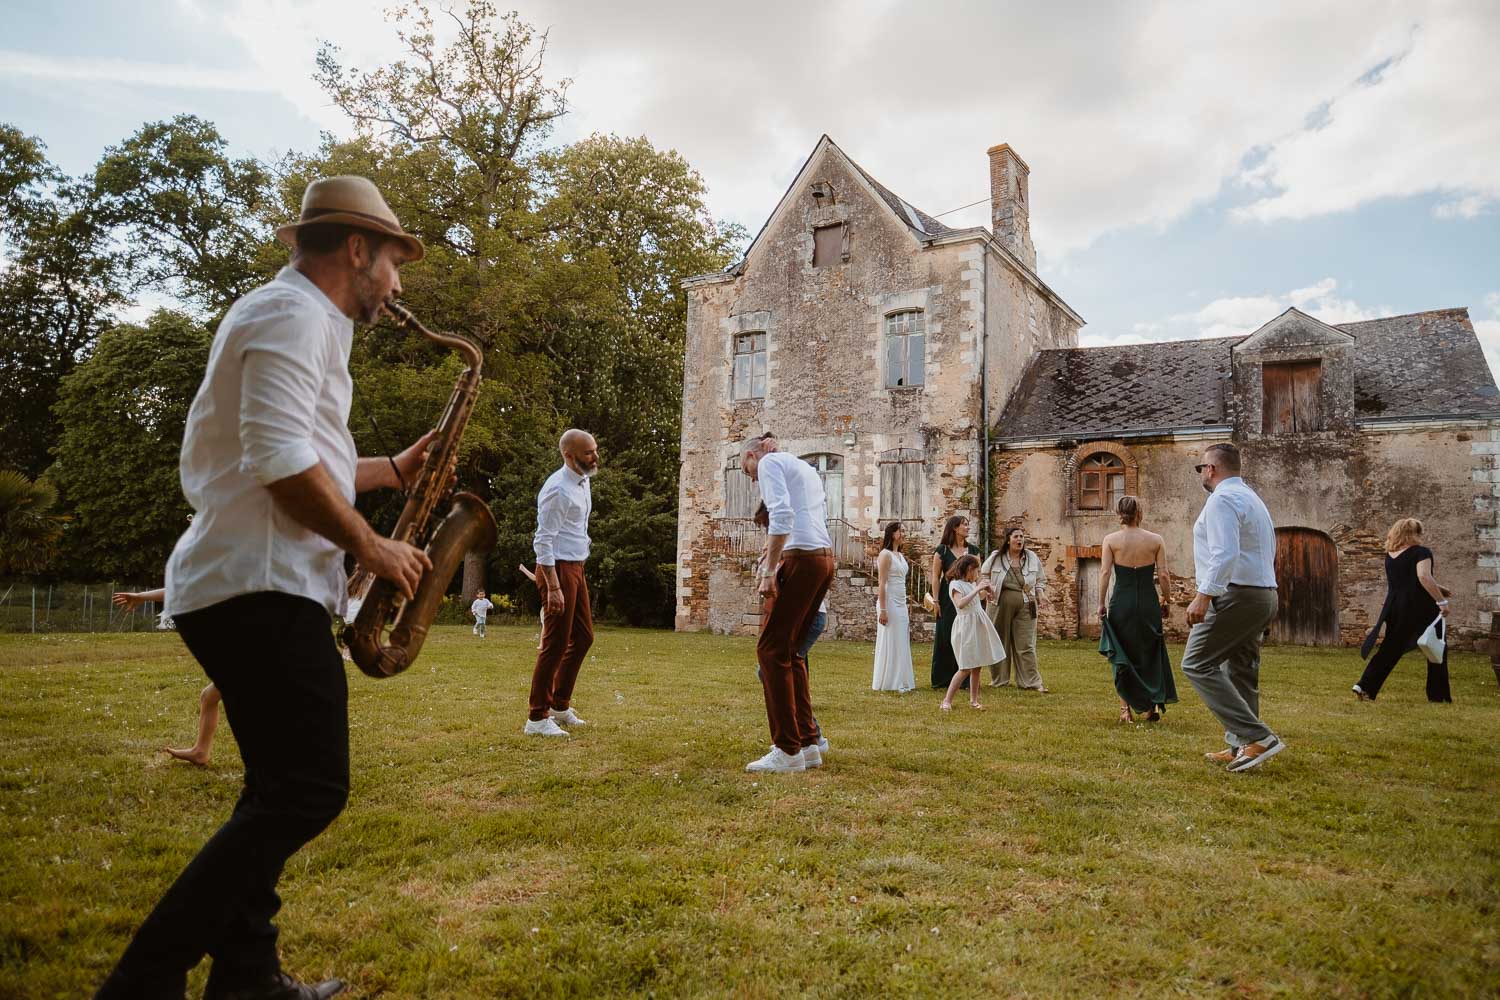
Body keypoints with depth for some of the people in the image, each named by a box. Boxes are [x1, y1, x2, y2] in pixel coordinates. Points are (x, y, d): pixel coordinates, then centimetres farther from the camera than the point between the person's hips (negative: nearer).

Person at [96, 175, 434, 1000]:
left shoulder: (298, 320, 24)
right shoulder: (294, 313, -10)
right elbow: (282, 465, -22)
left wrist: (394, 470, 21)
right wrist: (370, 547, -13)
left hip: (246, 587, 11)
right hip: (260, 589, -11)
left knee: (285, 787, 15)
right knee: (310, 790, -9)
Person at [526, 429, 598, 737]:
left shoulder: (583, 481, 11)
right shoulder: (557, 489, -19)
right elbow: (543, 541, -21)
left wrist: (578, 570, 17)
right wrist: (553, 588, -26)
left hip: (577, 568, 10)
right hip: (558, 569, -10)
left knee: (583, 636, 14)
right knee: (556, 643, -6)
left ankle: (560, 705, 26)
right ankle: (537, 718, 4)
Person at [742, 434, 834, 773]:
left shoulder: (769, 462, -1)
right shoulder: (805, 468, 27)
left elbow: (782, 514, -17)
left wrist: (769, 571, -17)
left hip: (801, 559, -9)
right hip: (825, 558, 9)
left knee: (771, 649, -4)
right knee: (790, 650, 13)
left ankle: (788, 750, -4)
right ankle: (808, 744, 14)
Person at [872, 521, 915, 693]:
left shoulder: (901, 556, 14)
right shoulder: (886, 554, -10)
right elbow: (882, 584, -15)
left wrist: (905, 608, 17)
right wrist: (882, 609, -19)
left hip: (901, 604, 8)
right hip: (889, 603, -8)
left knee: (901, 643, 9)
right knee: (889, 643, -2)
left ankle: (900, 681, 15)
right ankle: (887, 682, 5)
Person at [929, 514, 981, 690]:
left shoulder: (973, 550, 10)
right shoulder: (942, 550, -2)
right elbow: (936, 576, -3)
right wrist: (936, 600, -9)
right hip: (948, 599, -3)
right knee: (946, 638, 1)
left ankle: (965, 679, 13)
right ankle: (943, 681, 9)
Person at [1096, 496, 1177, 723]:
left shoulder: (1110, 540, -2)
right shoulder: (1156, 540, 1)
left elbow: (1105, 572, -7)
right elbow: (1164, 574, -1)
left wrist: (1101, 603, -3)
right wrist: (1166, 601, 10)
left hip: (1121, 602, 0)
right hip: (1148, 603, 1)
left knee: (1122, 656, 11)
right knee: (1151, 654, 17)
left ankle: (1126, 707, 8)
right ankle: (1154, 704, 13)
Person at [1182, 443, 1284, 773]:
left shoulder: (1222, 499, -11)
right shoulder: (1251, 498, 22)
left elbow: (1225, 554, -25)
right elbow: (1269, 553, 26)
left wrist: (1204, 594, -30)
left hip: (1235, 595, -10)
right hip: (1264, 594, 10)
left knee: (1198, 664, -9)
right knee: (1241, 673, 14)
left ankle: (1258, 737, -15)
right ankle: (1241, 747, 17)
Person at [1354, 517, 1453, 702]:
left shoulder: (1390, 555, 11)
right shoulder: (1421, 552, -10)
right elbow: (1424, 577, -26)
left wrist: (1436, 589, 26)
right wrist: (1441, 600, -23)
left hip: (1395, 607, 6)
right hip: (1420, 609, -6)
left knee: (1390, 648, 9)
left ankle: (1365, 687, -3)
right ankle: (1438, 695, 15)